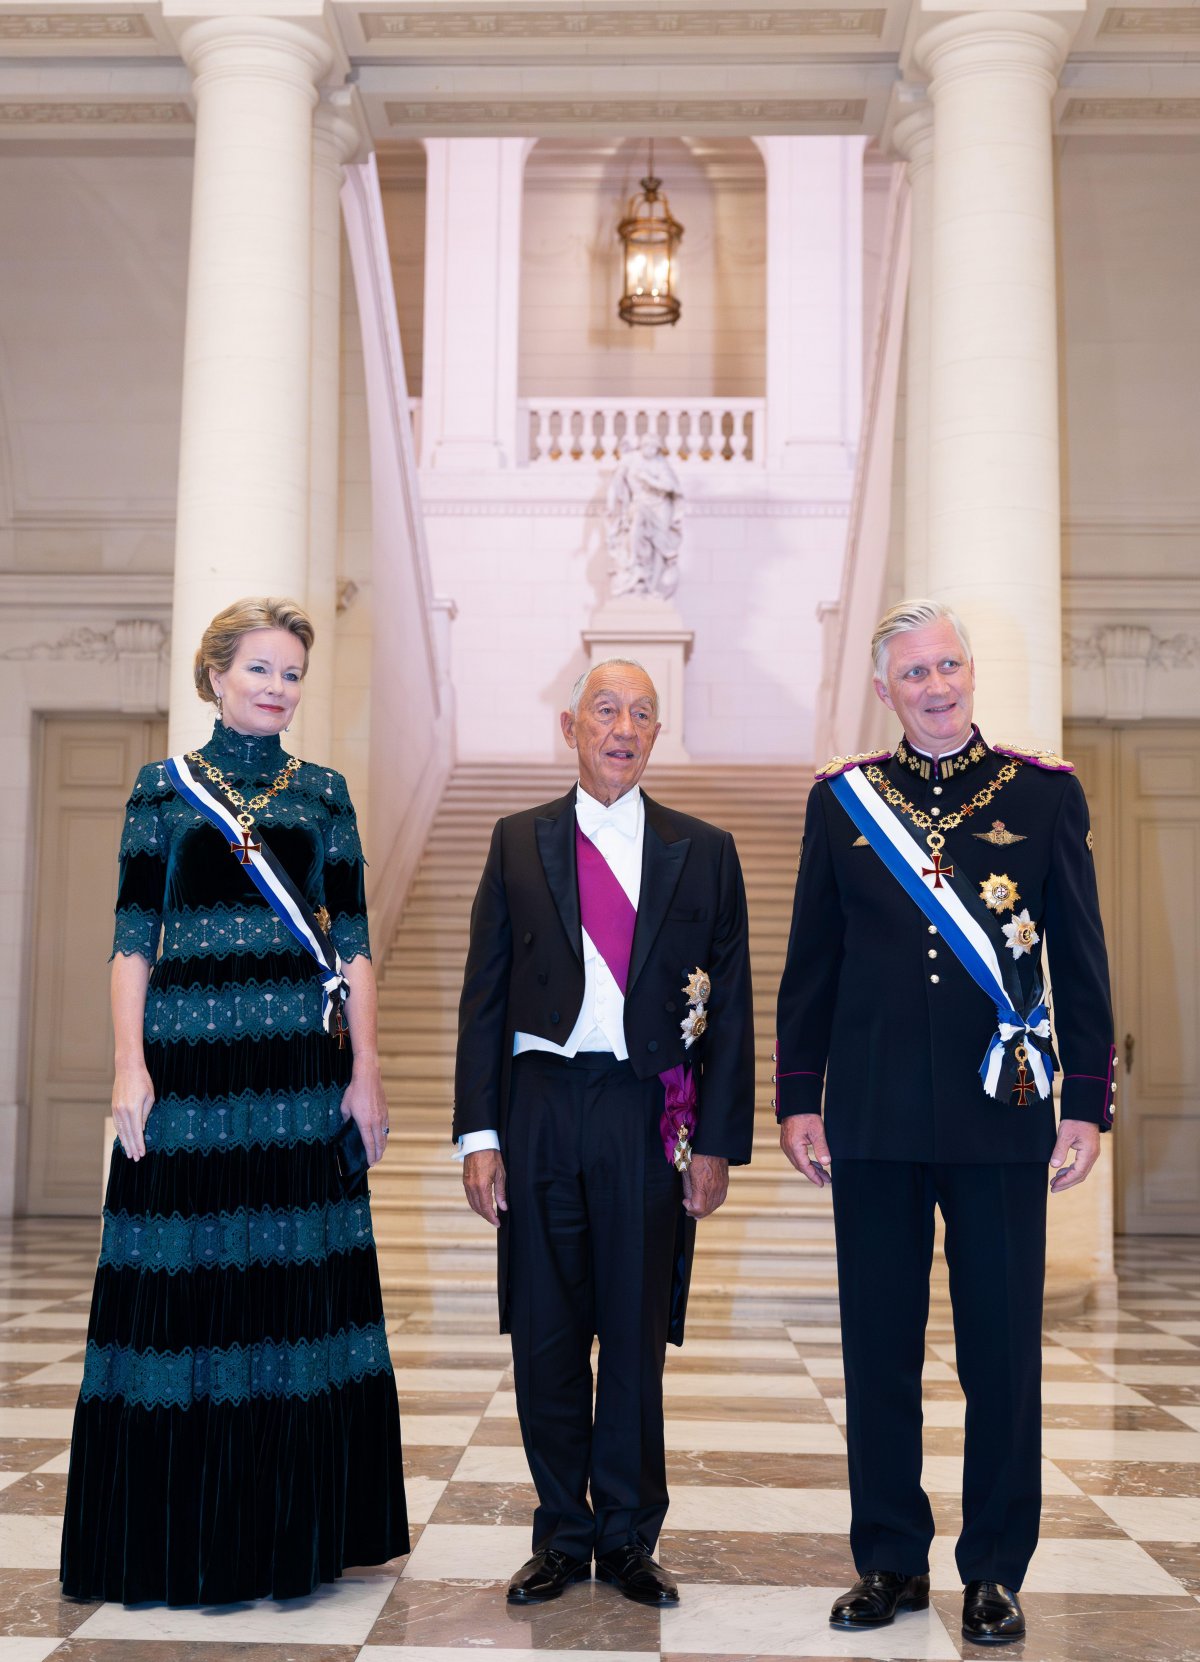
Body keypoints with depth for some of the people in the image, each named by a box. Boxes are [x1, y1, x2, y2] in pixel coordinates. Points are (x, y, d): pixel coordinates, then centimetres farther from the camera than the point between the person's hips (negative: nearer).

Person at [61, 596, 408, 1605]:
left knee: (298, 1282, 3)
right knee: (186, 1284, 0)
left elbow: (353, 943, 7)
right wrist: (130, 1066, -8)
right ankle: (182, 1541, 14)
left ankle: (291, 1537, 16)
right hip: (189, 1061, -1)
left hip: (302, 1066, 2)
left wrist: (366, 1071, 0)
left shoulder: (324, 794, 10)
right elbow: (133, 939, 2)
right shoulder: (164, 787, 6)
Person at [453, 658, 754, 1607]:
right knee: (545, 1336, 8)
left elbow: (730, 1006, 5)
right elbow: (485, 995, 6)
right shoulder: (519, 843, 8)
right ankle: (563, 1536, 23)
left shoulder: (703, 852, 6)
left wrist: (719, 1142, -1)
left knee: (637, 1336, 7)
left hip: (649, 1113, -1)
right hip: (539, 1106, 1)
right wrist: (479, 1134, -1)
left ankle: (628, 1538, 22)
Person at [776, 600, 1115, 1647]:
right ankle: (891, 1562, 23)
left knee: (1003, 1352, 5)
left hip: (1000, 1117, -1)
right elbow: (811, 964, 9)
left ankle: (994, 1572, 21)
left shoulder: (1046, 791, 4)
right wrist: (798, 1099, 4)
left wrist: (1085, 1105, -2)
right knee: (878, 1352, 8)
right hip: (873, 1121, 1)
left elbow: (1082, 963, 3)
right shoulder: (842, 797, 7)